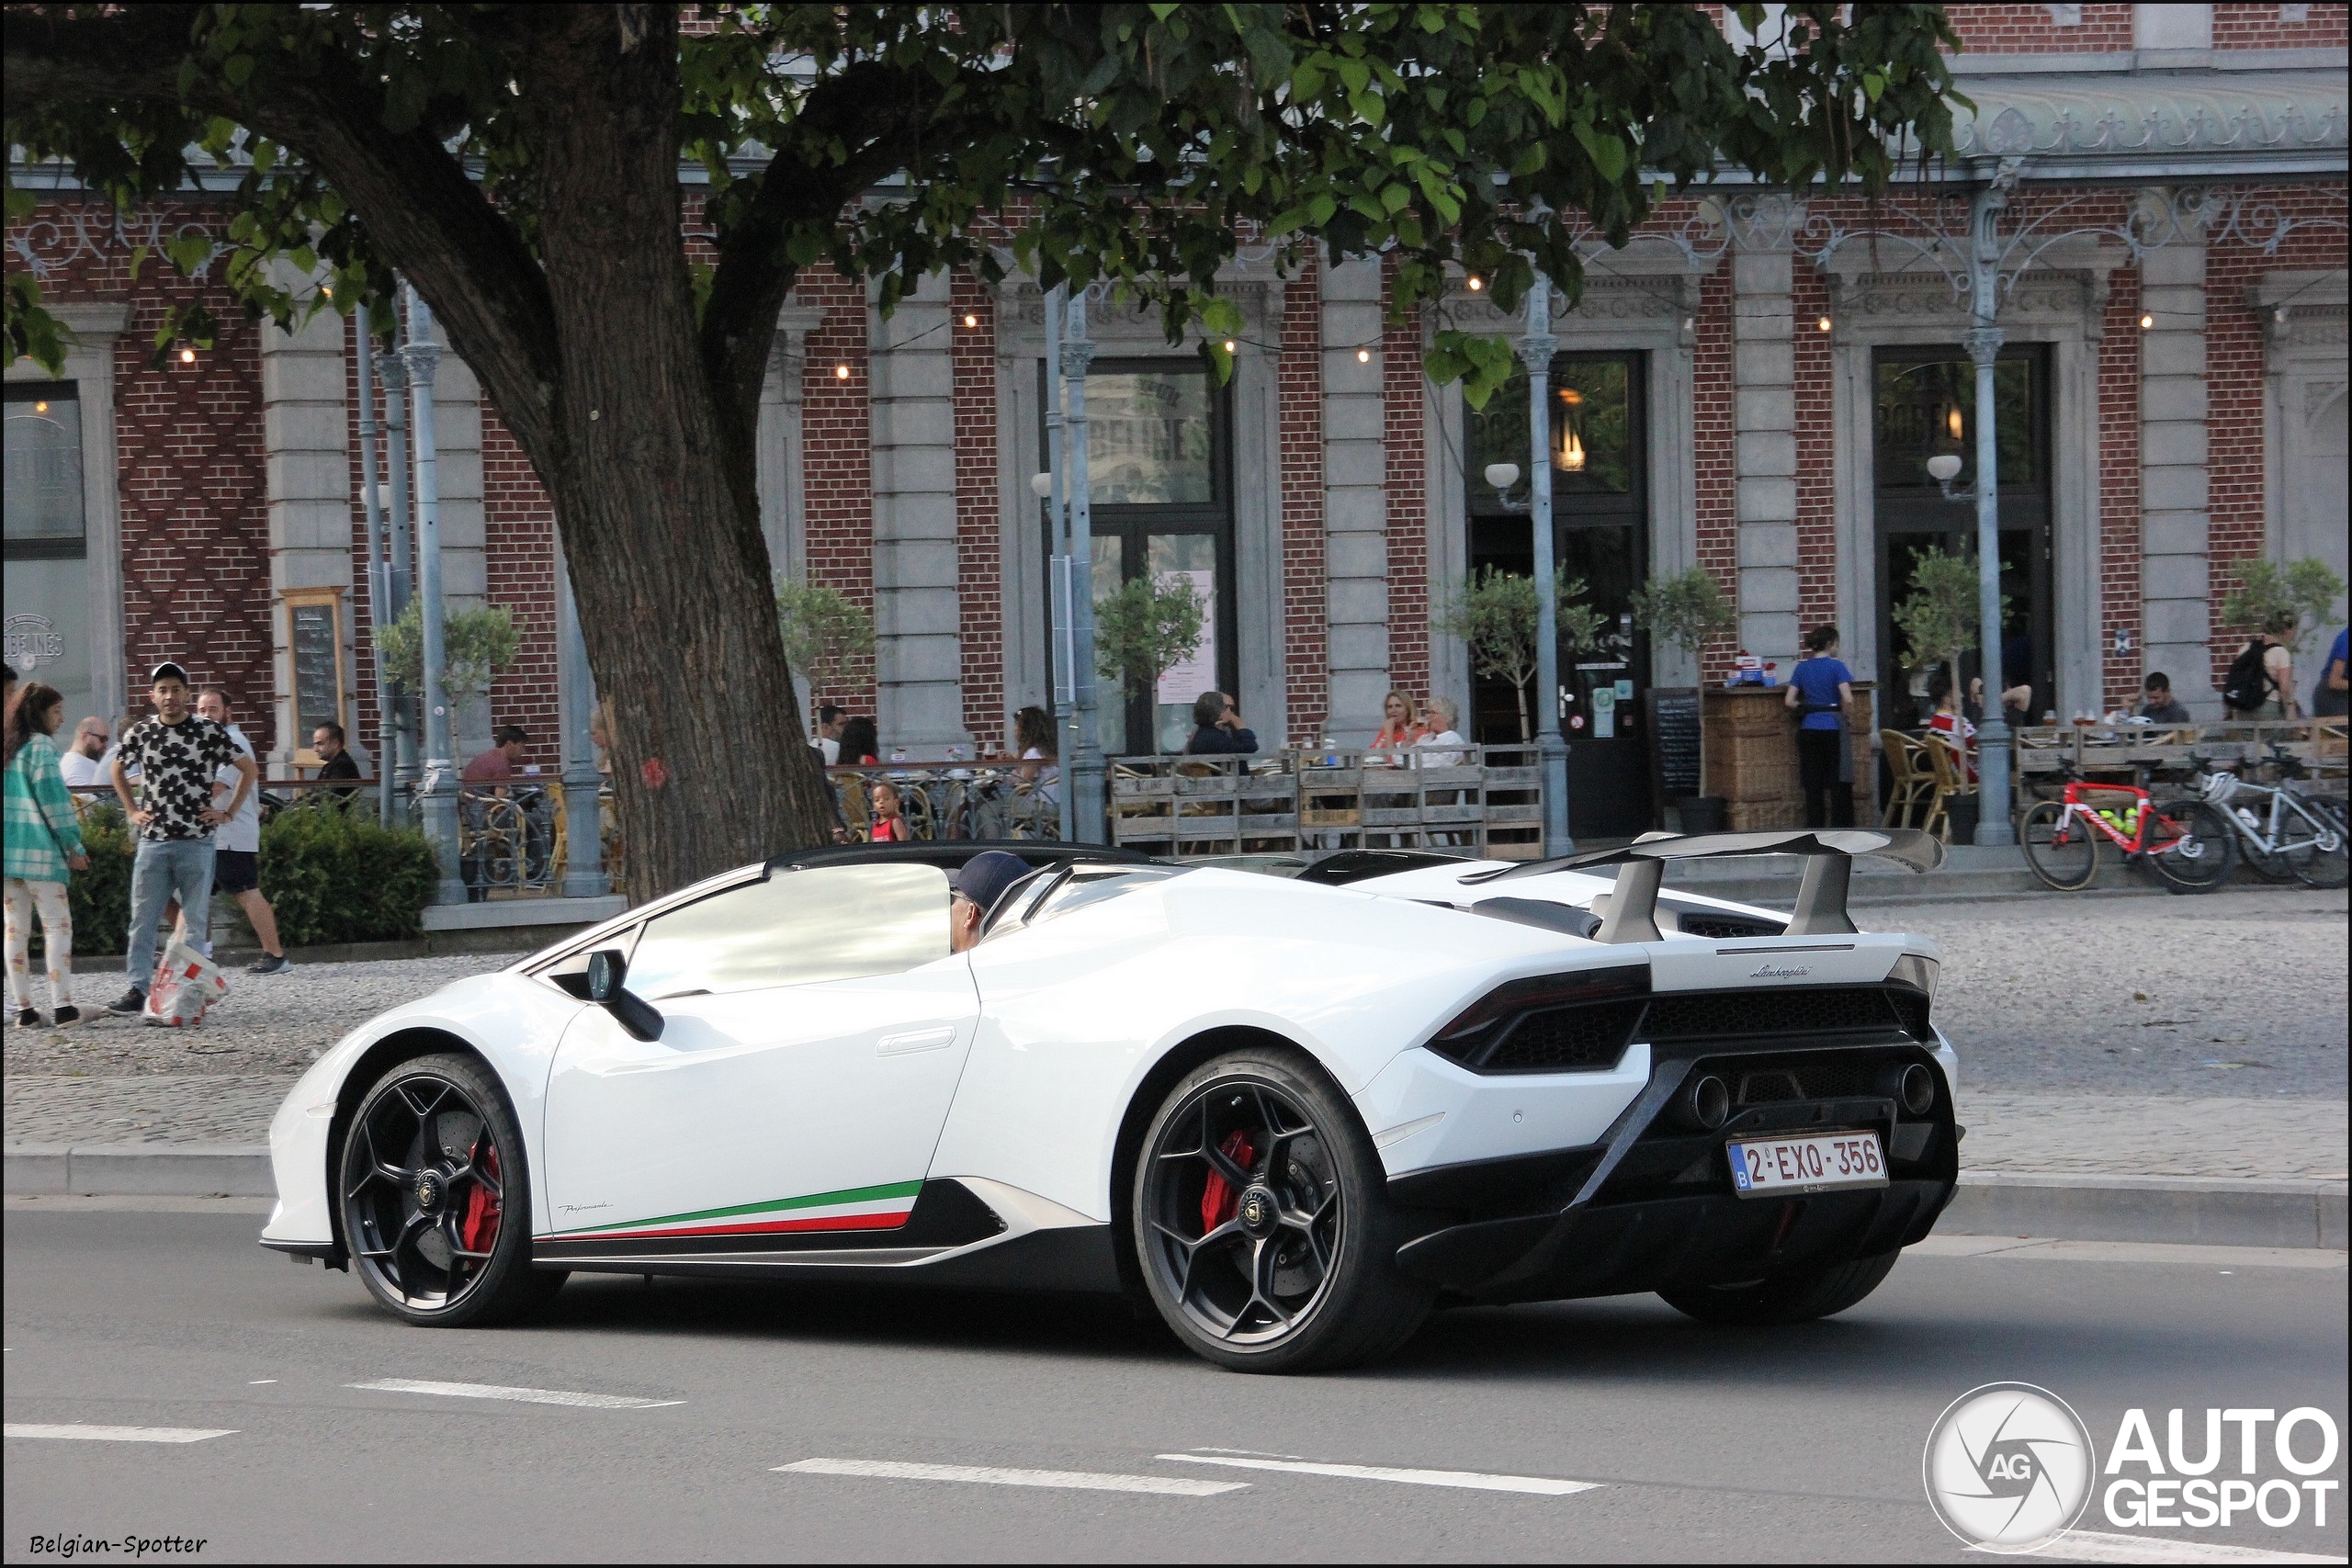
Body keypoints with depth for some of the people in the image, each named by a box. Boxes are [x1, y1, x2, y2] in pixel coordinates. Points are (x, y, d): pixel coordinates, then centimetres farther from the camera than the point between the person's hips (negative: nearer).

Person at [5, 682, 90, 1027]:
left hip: (8, 851, 7)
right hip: (39, 852, -7)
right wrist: (74, 847, -6)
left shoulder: (8, 747, 14)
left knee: (16, 928, 7)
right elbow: (52, 798, -11)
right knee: (57, 925, -3)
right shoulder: (40, 746, -8)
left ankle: (23, 1007, 5)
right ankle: (61, 1005, -10)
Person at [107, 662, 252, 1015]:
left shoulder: (208, 731, -2)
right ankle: (137, 989, 3)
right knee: (142, 919, 0)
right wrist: (131, 811, 14)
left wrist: (229, 813, 2)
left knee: (196, 920, 2)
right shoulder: (141, 733, 5)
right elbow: (118, 769, 24)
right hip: (152, 841, 2)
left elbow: (249, 769, 6)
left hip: (196, 842, -2)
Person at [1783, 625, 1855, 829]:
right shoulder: (1836, 666, -7)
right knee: (1839, 784, 2)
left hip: (1808, 729, 4)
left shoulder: (1802, 668, 6)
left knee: (1813, 784, 7)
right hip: (1832, 728, -4)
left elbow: (1789, 701, 2)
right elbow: (1848, 699, -17)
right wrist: (1842, 712, 2)